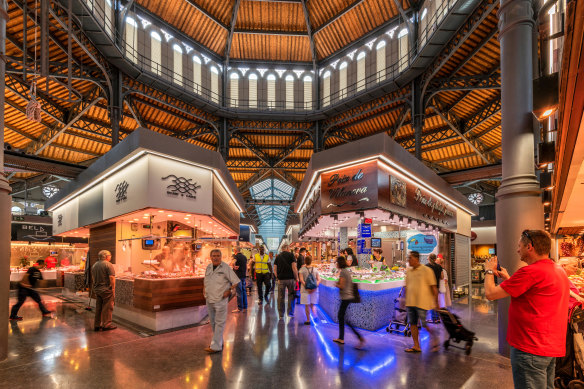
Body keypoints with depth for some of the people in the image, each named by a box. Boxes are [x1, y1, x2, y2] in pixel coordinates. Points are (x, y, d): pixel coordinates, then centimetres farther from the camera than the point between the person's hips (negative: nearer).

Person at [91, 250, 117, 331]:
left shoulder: (94, 265, 11)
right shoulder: (108, 265, -13)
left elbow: (93, 278, 17)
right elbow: (112, 278, -17)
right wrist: (113, 289, -11)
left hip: (97, 290, 7)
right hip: (106, 290, -7)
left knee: (98, 307, 15)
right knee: (107, 308, 2)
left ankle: (97, 325, 20)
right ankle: (106, 325, 7)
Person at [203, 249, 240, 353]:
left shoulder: (225, 267, -10)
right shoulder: (208, 267, 8)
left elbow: (236, 281, -9)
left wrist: (229, 291, -14)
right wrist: (204, 291, 12)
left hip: (220, 300, -7)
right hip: (209, 300, 7)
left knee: (219, 323, -2)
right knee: (212, 322, 16)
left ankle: (216, 346, 4)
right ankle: (219, 342, 31)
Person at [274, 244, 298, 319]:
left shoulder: (278, 256, 9)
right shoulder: (290, 255, -1)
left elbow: (275, 269, 6)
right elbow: (294, 267, -8)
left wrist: (278, 278, 14)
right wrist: (296, 278, 0)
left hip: (281, 279, 3)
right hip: (290, 278, -2)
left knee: (281, 297, 7)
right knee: (291, 295, 12)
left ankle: (281, 315, 12)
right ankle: (290, 312, 15)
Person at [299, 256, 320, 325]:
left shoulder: (302, 269, -3)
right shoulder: (315, 269, 5)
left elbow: (301, 280, -13)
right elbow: (319, 280, -2)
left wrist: (306, 288, -15)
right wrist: (315, 287, -8)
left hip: (305, 290, -2)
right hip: (314, 290, 3)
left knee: (307, 305, 6)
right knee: (312, 305, 15)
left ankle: (308, 320, 9)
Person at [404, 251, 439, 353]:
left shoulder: (426, 270, -8)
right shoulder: (408, 271, 9)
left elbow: (433, 287, -6)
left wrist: (436, 302, -5)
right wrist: (405, 300, 17)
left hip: (422, 302, -6)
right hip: (410, 302, 6)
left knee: (425, 324, 0)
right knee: (412, 324, 9)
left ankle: (435, 340, 27)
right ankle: (416, 346, 20)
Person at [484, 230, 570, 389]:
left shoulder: (531, 271, -23)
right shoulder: (559, 270, 10)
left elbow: (490, 293, -19)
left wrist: (489, 271, -2)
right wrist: (508, 278, 18)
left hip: (530, 349, -10)